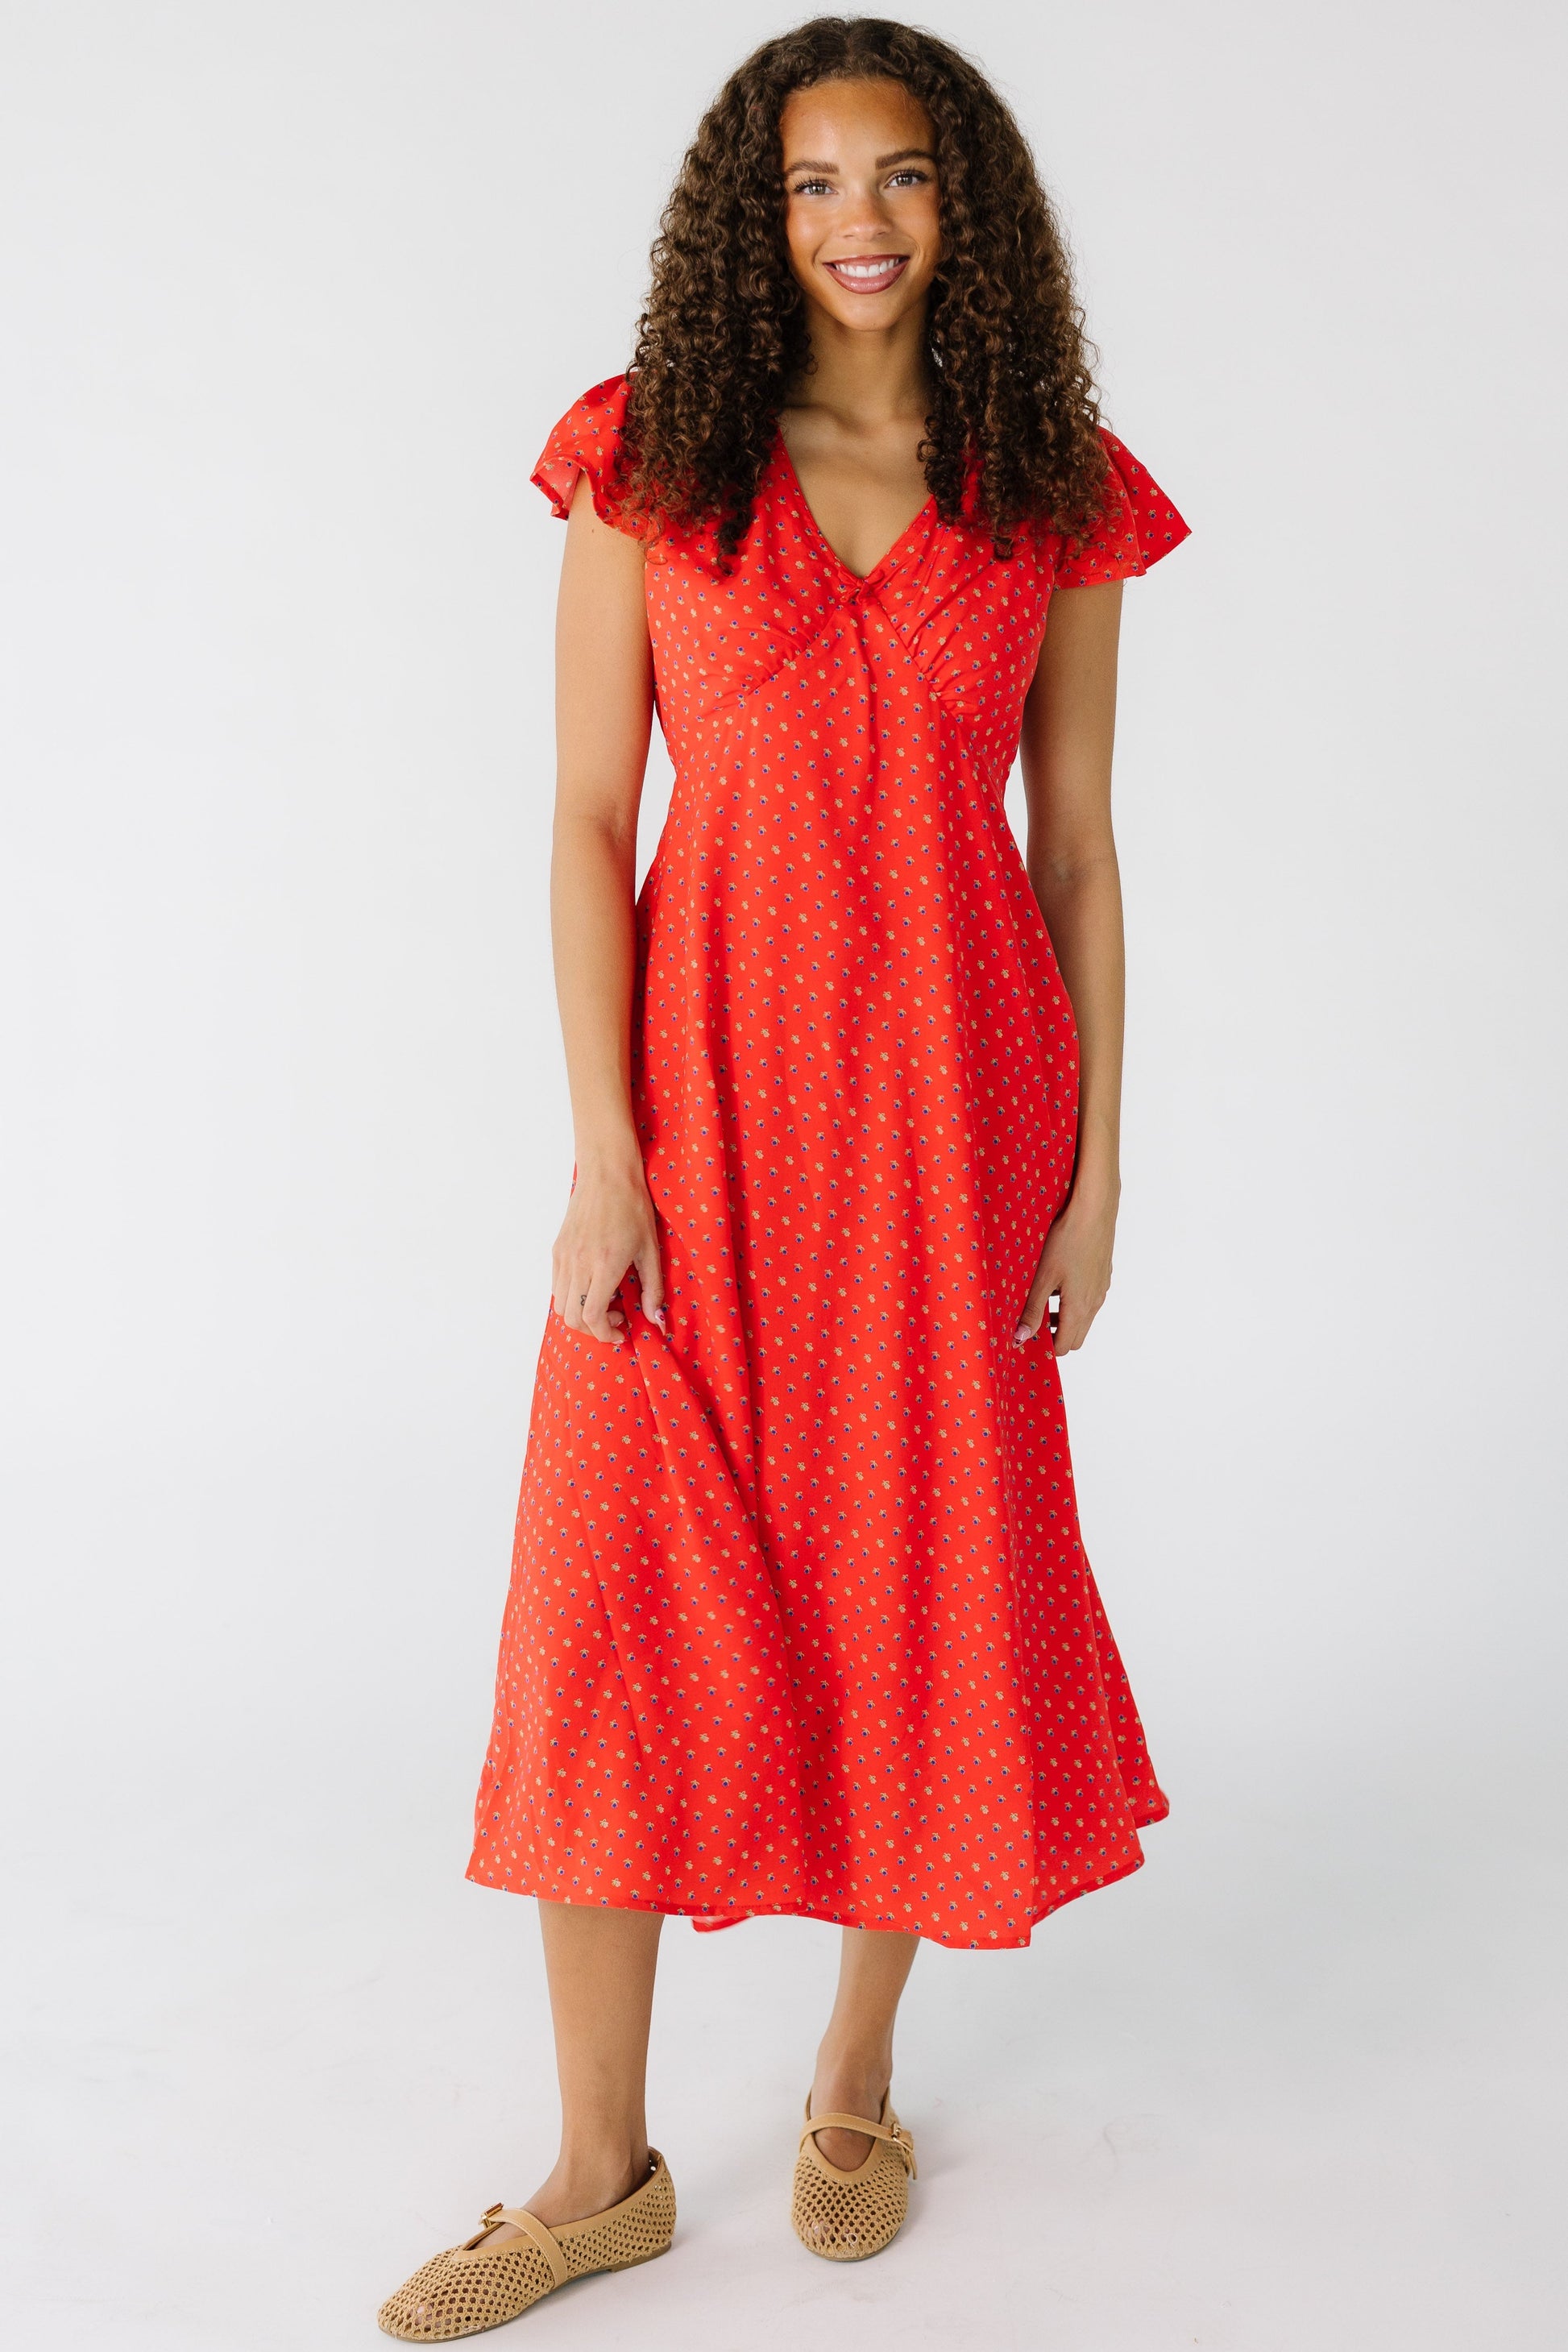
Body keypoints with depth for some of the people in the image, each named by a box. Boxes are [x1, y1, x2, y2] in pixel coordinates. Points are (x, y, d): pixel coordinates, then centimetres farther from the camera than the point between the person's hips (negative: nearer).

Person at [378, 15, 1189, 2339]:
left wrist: (1094, 1172, 2)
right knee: (619, 1599, -1)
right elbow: (590, 819, -1)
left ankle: (859, 2078, 31)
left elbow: (1077, 850, 6)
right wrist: (605, 1151, -10)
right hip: (706, 1083, 0)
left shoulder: (1054, 495, 6)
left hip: (952, 1093, 1)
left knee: (924, 1581, 8)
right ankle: (604, 2164, 15)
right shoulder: (649, 457, 3)